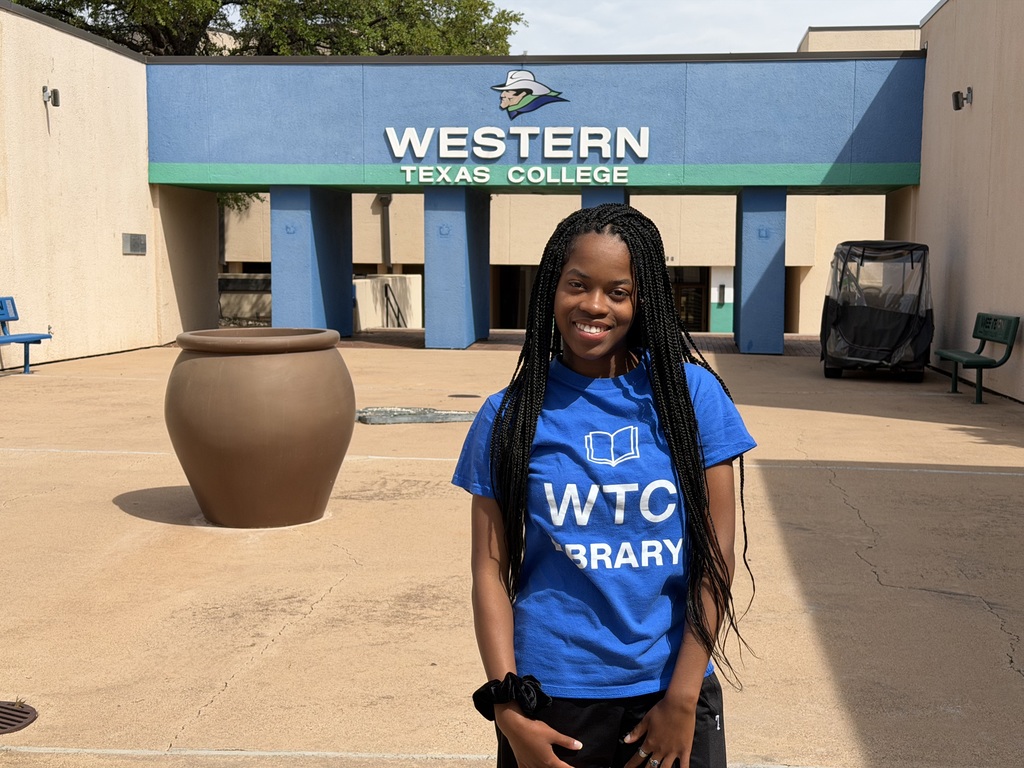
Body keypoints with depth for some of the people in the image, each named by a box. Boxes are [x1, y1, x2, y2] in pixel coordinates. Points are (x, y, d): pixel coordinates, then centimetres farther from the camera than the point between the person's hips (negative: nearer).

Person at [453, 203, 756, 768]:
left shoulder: (690, 393, -4)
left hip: (668, 691, 0)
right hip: (550, 697, 0)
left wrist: (683, 698, -7)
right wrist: (507, 711, -8)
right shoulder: (508, 417, -2)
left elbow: (717, 556, -4)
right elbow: (490, 570, -2)